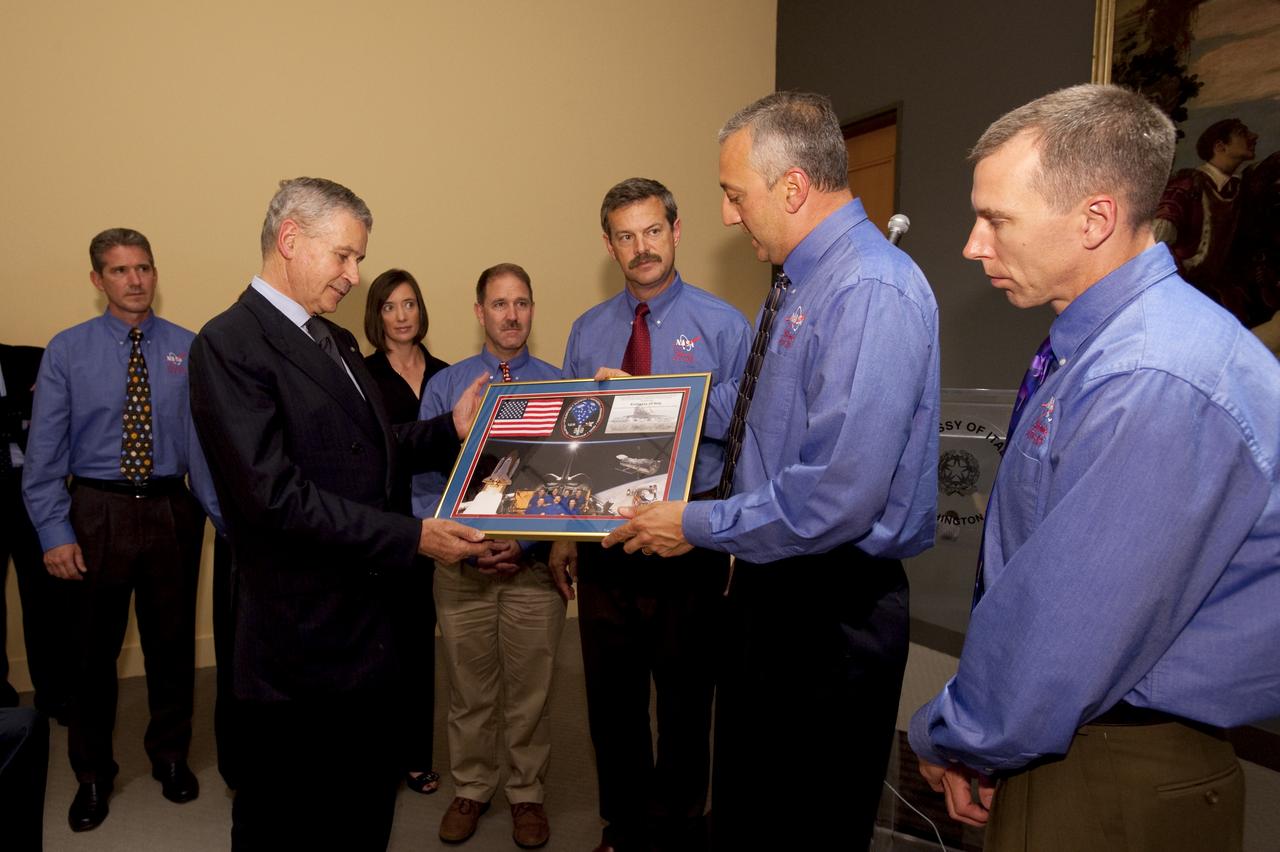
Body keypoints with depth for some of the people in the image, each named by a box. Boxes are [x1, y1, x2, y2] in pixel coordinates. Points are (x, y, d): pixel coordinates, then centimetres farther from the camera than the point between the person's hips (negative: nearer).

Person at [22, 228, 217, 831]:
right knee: (94, 649, 12)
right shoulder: (67, 350, -2)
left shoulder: (187, 349, -1)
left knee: (172, 644, 14)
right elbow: (44, 450, -3)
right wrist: (55, 532, -9)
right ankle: (92, 775, 34)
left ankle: (170, 758, 36)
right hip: (98, 511, 0)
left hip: (171, 510, 1)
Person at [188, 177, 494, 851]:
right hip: (298, 637, -8)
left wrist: (451, 428, -1)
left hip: (364, 617, 8)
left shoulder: (336, 342, 12)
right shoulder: (229, 345, -16)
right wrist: (410, 537, -23)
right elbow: (274, 495, -24)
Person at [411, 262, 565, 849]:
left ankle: (527, 795, 32)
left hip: (535, 564, -1)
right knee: (469, 692, 15)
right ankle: (471, 790, 36)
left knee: (529, 692, 12)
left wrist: (526, 544, -14)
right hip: (460, 564, 1)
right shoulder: (444, 386, 1)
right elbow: (423, 476, 0)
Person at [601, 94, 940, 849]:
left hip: (832, 609, -9)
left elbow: (838, 498, -30)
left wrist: (698, 524, -18)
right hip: (769, 583, 9)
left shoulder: (872, 292, -23)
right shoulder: (801, 282, 8)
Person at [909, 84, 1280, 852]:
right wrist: (972, 745, 3)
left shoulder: (1155, 385, -28)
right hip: (1046, 750, 8)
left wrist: (949, 740, -7)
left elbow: (1063, 642, -25)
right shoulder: (1091, 347, 4)